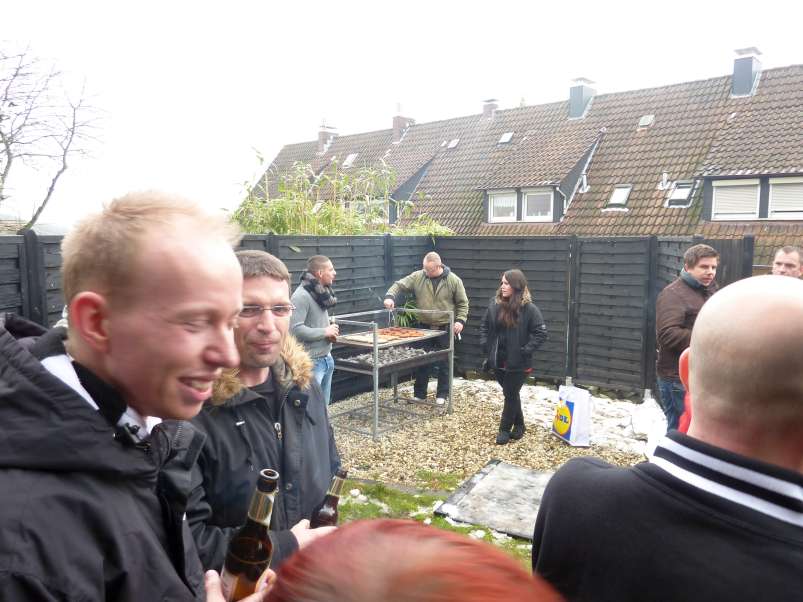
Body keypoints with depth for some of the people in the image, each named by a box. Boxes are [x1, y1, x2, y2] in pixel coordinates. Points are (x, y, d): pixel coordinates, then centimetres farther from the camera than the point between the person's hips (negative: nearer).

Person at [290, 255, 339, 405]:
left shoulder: (321, 292, 9)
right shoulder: (301, 296, -18)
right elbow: (295, 330, -26)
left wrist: (331, 331, 3)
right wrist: (325, 332, -16)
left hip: (326, 358, 9)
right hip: (311, 361, -9)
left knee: (323, 406, 18)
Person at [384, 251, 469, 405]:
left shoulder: (453, 280, -6)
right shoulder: (417, 277, -3)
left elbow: (462, 303, 0)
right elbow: (399, 285, -1)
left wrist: (460, 320, -11)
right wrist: (390, 296, -20)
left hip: (445, 328, -2)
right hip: (425, 327, 2)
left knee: (444, 363, 6)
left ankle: (442, 395, 19)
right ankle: (419, 394, 21)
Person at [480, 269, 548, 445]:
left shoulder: (529, 308, -14)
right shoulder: (495, 304, 1)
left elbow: (541, 333, -13)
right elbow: (484, 326, 13)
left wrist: (525, 351, -16)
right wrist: (485, 346, 4)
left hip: (517, 363, -5)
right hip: (498, 361, 5)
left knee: (511, 395, 5)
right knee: (510, 394, 17)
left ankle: (505, 429, 19)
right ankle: (519, 425, 35)